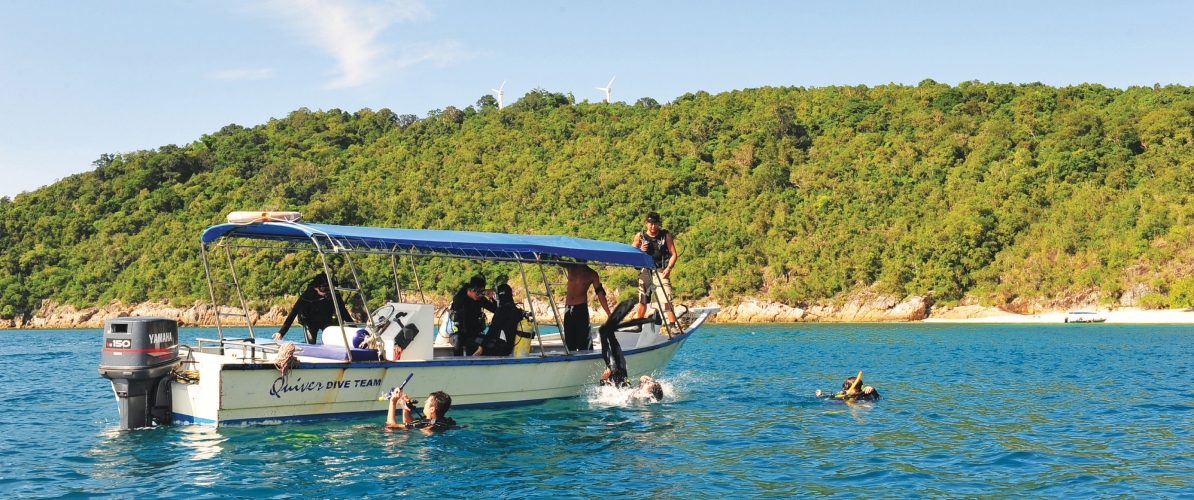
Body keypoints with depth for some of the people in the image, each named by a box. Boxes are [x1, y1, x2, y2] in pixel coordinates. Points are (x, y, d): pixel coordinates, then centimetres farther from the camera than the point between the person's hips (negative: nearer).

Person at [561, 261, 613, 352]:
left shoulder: (592, 274, -2)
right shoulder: (571, 267, 6)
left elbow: (600, 293, -5)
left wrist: (609, 314, -12)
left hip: (581, 309, -4)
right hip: (568, 309, 4)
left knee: (584, 344, -12)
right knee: (570, 345, 9)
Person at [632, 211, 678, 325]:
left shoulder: (666, 236, 0)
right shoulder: (640, 236, 4)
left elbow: (673, 254, -1)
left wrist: (669, 267, -16)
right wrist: (640, 250, -9)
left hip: (661, 272, -2)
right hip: (645, 271, 2)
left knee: (667, 301, -13)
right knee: (642, 302, 11)